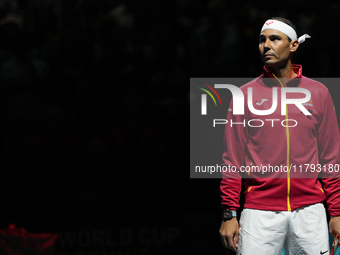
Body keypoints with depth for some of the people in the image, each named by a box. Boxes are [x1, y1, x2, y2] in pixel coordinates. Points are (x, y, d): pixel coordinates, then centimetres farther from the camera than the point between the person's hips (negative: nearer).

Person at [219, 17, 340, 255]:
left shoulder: (318, 93, 8)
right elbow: (233, 159, 5)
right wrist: (229, 214, -2)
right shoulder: (245, 95, 6)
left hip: (309, 210, 1)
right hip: (259, 213, -1)